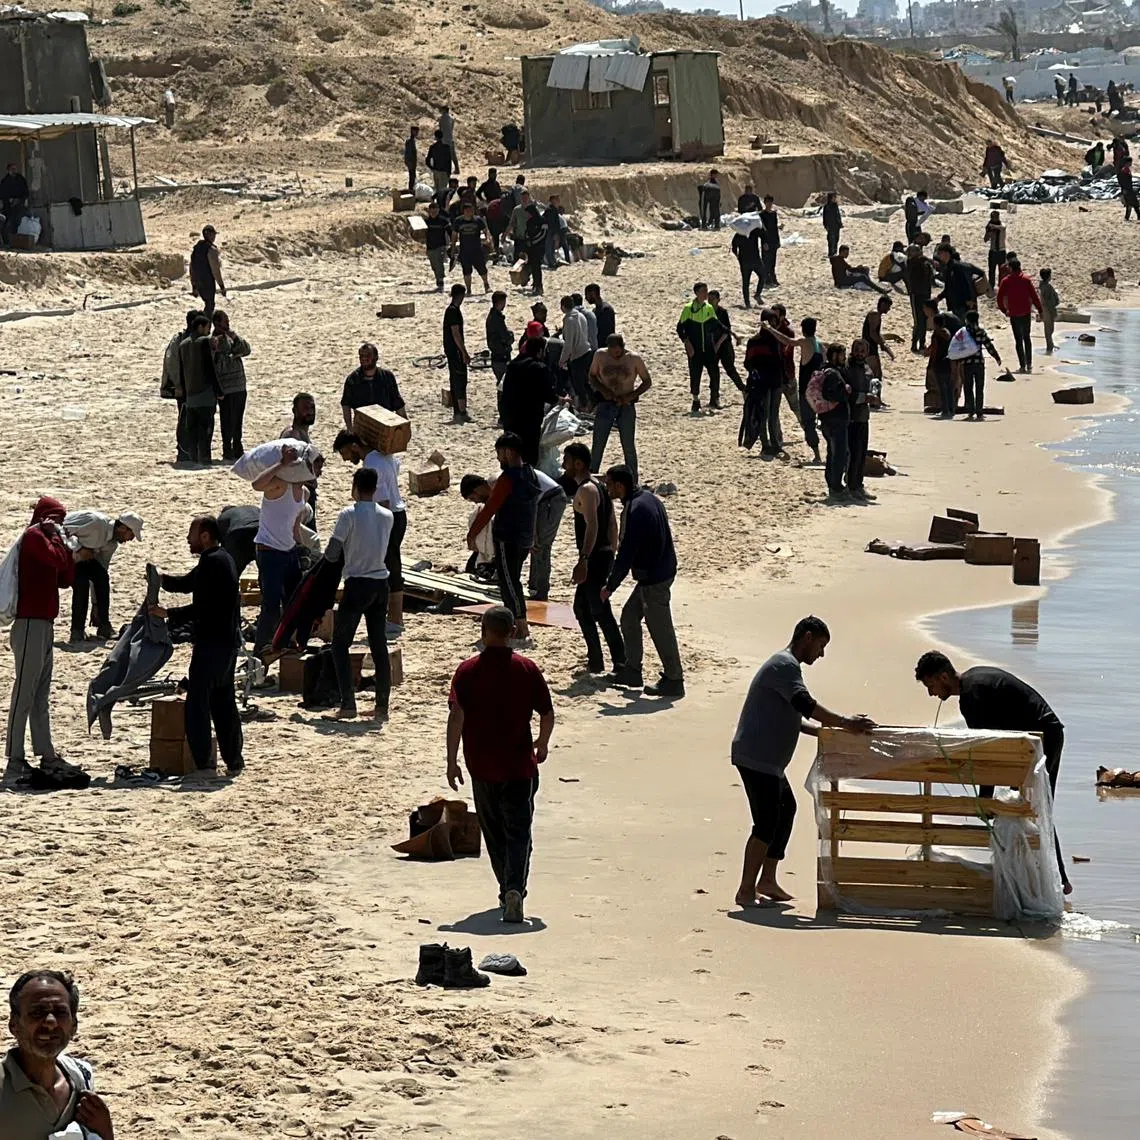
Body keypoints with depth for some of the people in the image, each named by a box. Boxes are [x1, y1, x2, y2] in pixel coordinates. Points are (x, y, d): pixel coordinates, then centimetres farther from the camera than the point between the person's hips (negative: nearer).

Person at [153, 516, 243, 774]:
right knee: (223, 701, 16)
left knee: (197, 703, -9)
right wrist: (162, 579, 4)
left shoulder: (211, 562, -16)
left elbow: (203, 609, -21)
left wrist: (169, 614, -18)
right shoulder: (222, 559, 16)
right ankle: (234, 761, 20)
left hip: (212, 643, -10)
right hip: (228, 641, 10)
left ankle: (204, 764, -14)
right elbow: (189, 583, 21)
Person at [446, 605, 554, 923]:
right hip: (519, 765, -1)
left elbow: (456, 716, -10)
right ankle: (515, 889, -22)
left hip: (481, 766, 1)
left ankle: (508, 891, 25)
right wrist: (542, 745, 21)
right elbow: (547, 714, 1)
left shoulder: (468, 670, -4)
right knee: (518, 831, -1)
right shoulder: (527, 669, -3)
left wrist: (452, 761, -5)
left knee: (494, 832, 17)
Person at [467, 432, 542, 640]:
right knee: (512, 580, 19)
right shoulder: (531, 475, 8)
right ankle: (515, 621, 25)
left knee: (508, 582, -3)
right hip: (525, 539, 9)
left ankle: (521, 627, -5)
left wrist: (472, 534, -10)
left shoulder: (508, 479, -19)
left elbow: (489, 509, -17)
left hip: (507, 539, -9)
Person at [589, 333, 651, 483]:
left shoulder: (634, 359, -9)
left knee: (629, 446, 3)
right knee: (598, 444, 2)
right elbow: (592, 376, 7)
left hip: (626, 406, -1)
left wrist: (631, 396, -14)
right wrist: (603, 390, -13)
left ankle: (633, 483, 12)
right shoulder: (600, 355, -5)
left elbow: (647, 382, 0)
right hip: (605, 403, 1)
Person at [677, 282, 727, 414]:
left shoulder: (709, 309, 8)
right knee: (695, 375, 0)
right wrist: (687, 343, -11)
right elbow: (680, 328, -3)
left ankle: (714, 399, 7)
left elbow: (717, 326, 17)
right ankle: (695, 401, 12)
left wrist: (718, 342, 6)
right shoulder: (688, 309, -4)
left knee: (715, 373, -6)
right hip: (694, 349, -3)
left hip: (709, 349, 3)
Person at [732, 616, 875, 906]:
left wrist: (830, 731, 16)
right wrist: (846, 723, -28)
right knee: (767, 822, -10)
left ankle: (767, 880, 22)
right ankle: (746, 891, -7)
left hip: (768, 760, 11)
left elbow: (792, 718, 26)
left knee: (786, 809, 18)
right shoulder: (785, 666, -14)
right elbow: (805, 705, -28)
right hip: (756, 759, -11)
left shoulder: (786, 665, 21)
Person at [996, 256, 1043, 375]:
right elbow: (1034, 296, -4)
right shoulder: (1026, 280, -2)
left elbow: (1000, 298, -4)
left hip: (1014, 315, -2)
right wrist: (1040, 310, 0)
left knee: (1018, 339, 3)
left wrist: (1004, 310, 9)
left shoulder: (1006, 281, -4)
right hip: (1026, 313, 2)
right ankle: (1029, 364, 12)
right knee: (1027, 338, 15)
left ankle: (1023, 366, -2)